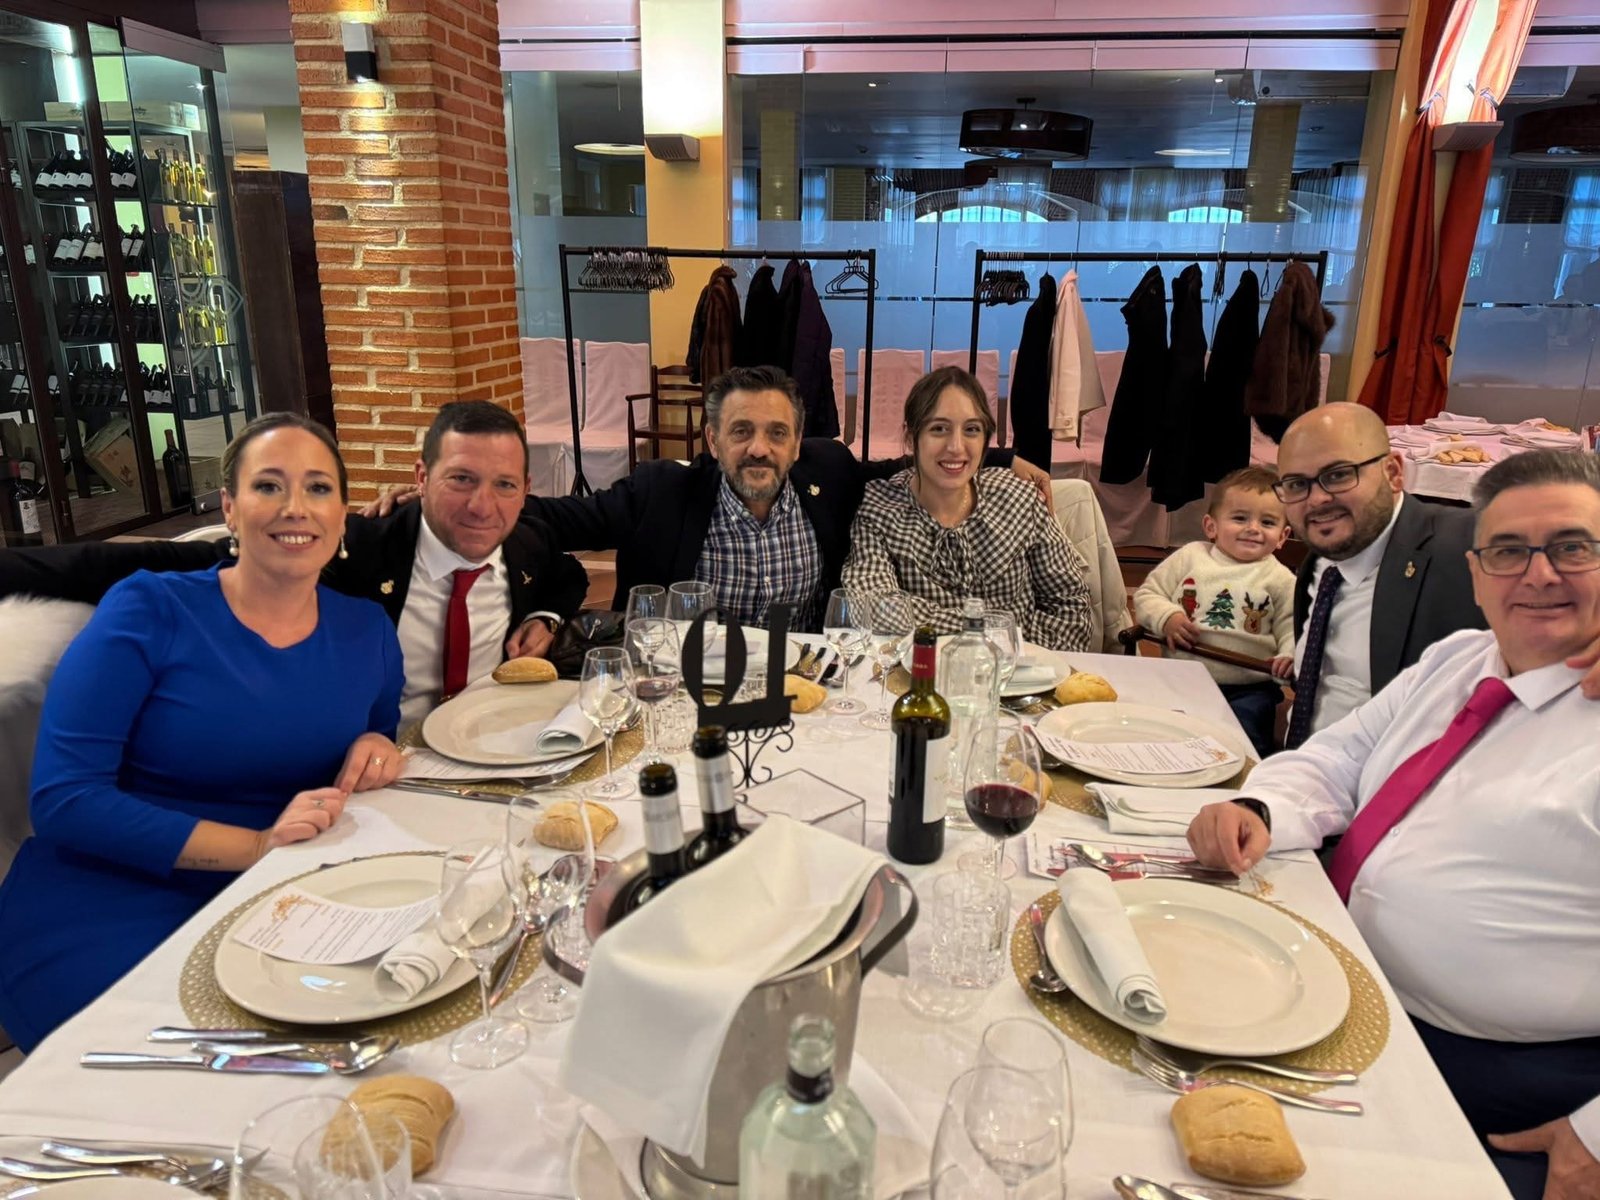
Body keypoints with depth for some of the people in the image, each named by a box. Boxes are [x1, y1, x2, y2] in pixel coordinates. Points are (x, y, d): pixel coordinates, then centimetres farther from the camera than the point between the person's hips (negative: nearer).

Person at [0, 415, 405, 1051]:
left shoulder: (367, 632, 4)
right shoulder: (147, 611, -8)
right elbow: (62, 800, -13)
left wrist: (379, 749, -6)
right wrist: (258, 845, -22)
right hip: (109, 908, -4)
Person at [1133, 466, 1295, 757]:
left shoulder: (1281, 580, 8)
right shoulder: (1190, 557, 10)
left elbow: (1291, 629, 3)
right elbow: (1146, 594, 12)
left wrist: (1291, 656, -19)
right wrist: (1167, 618, -8)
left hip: (1248, 689, -1)